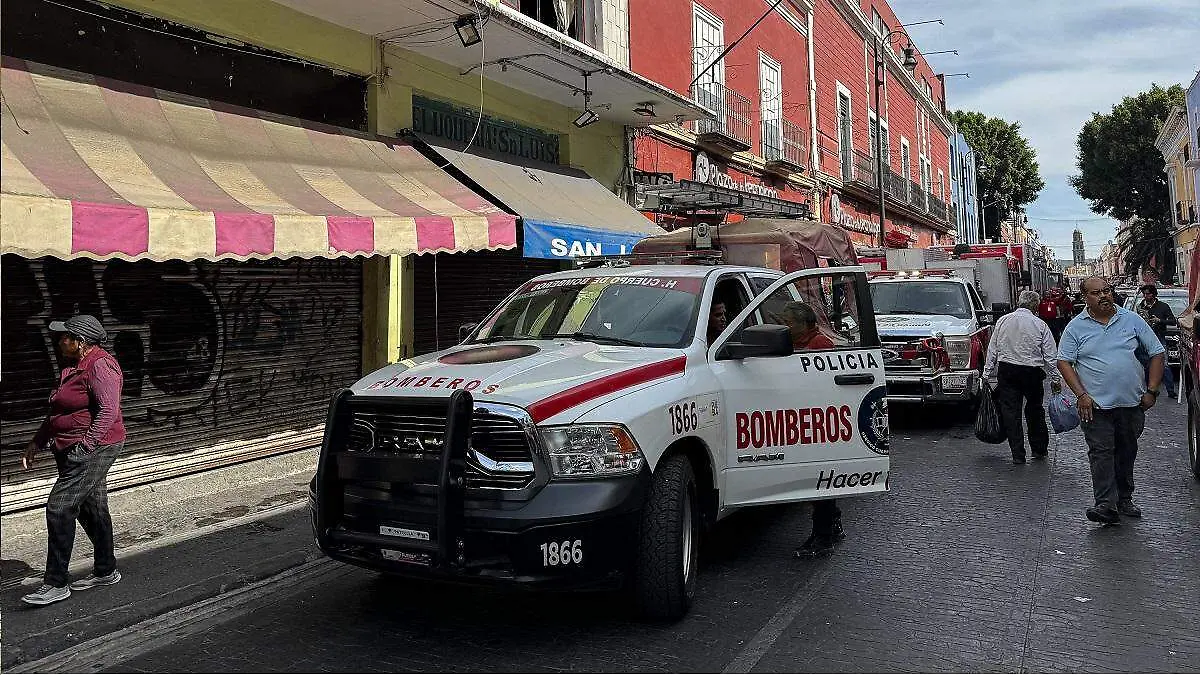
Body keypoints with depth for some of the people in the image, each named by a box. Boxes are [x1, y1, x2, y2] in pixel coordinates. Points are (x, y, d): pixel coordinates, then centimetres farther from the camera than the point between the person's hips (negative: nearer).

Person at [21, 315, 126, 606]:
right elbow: (59, 413, 25)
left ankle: (56, 584, -5)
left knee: (59, 508, -11)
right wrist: (37, 442, 24)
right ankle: (106, 571, 26)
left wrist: (86, 444, -31)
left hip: (94, 449, -10)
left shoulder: (100, 367, -16)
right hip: (72, 451, 10)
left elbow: (108, 411, -25)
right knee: (91, 509, 15)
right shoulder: (74, 367, 16)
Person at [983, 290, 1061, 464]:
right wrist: (1054, 379, 7)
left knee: (1010, 411, 3)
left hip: (1006, 371, 0)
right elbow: (1051, 355, -1)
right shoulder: (1040, 325, -3)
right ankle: (1039, 450, 27)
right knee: (1035, 410, 17)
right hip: (1032, 372, 0)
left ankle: (1018, 455, 3)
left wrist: (987, 373, 11)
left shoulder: (1003, 321, 2)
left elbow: (992, 350, 5)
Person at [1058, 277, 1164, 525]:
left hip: (1132, 403, 3)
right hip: (1096, 404, -2)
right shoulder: (1076, 327, -1)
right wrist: (1081, 395, -11)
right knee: (1101, 452, -8)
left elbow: (1156, 353, 7)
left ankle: (1124, 499, 26)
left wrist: (1151, 391, 0)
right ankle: (1106, 505, -11)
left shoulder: (1132, 320, 4)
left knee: (1127, 452, 13)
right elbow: (1064, 362, -1)